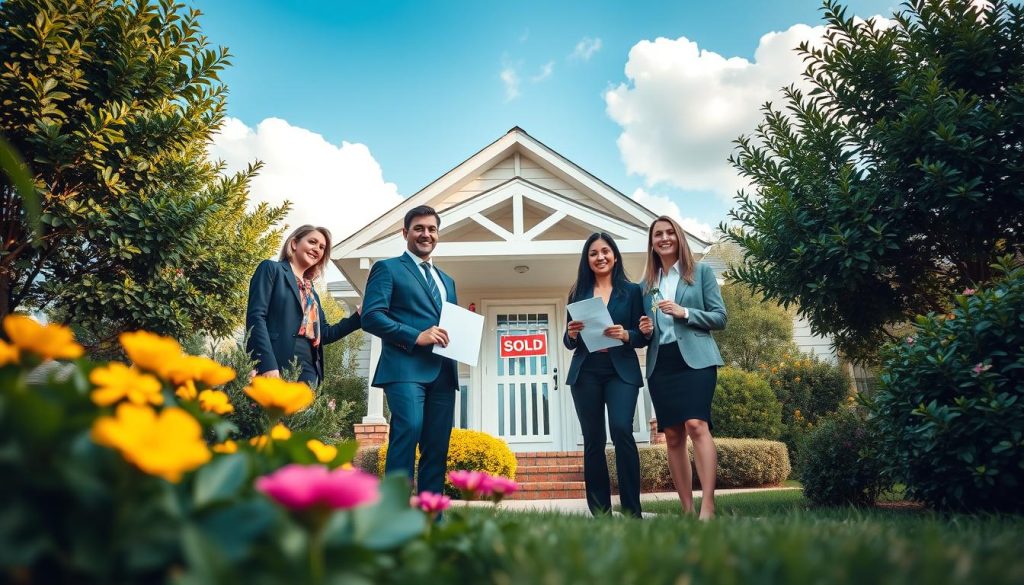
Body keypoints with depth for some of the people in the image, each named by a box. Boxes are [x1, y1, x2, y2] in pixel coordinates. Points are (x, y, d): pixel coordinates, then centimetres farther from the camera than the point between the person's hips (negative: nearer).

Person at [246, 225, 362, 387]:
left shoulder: (311, 292, 25)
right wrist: (267, 365, -19)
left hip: (308, 372, 6)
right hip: (275, 368, -6)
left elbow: (324, 334, 22)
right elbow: (256, 316, -7)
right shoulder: (271, 269, 5)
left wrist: (359, 316, 10)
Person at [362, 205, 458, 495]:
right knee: (408, 429, -20)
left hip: (443, 370, 6)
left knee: (437, 444, 4)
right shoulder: (387, 268, 7)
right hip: (405, 366, -6)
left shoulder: (446, 280, 26)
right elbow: (371, 316, -6)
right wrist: (416, 336, -16)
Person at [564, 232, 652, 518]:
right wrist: (572, 333, -10)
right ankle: (600, 512, 9)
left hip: (621, 372, -2)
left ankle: (632, 510, -10)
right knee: (593, 440, 2)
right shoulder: (578, 293, 13)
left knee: (621, 431, -18)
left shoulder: (632, 290, 8)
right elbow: (569, 343, 12)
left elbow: (643, 336, 5)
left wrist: (625, 334, -15)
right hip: (585, 373, 2)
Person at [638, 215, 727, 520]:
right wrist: (644, 330, -1)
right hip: (660, 364, 4)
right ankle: (687, 510, 8)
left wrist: (684, 312, -13)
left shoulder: (702, 271, 7)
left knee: (696, 425, -21)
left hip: (695, 359, -4)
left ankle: (708, 507, -21)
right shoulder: (647, 283, 17)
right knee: (673, 436, 2)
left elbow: (720, 317, 1)